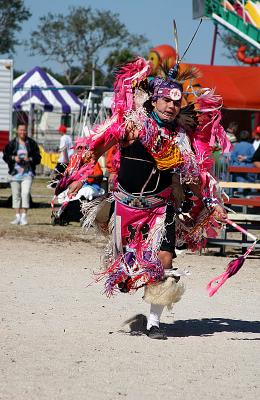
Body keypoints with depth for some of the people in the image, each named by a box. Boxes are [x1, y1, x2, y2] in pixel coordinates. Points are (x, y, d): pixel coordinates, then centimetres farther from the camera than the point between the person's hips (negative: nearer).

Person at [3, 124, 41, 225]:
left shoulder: (32, 143, 6)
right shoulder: (12, 144, 7)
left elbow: (38, 158, 7)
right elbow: (5, 156, 8)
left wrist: (30, 159, -11)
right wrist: (13, 158, -10)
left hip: (27, 172, -2)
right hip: (15, 172, 2)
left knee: (25, 194, -13)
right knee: (16, 195, 4)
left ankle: (24, 216, -12)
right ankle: (17, 216, 11)